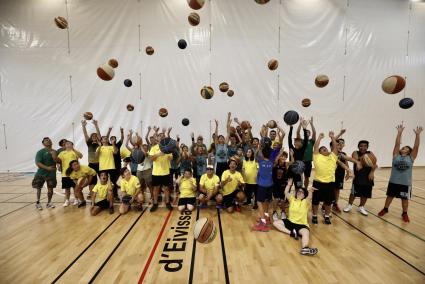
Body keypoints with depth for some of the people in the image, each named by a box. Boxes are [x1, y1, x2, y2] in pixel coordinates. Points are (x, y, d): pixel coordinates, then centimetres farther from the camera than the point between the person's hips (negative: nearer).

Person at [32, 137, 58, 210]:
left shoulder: (54, 152, 3)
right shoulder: (40, 152, -9)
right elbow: (37, 163, -16)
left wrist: (54, 156, -22)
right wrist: (47, 168, -25)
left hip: (51, 173, 3)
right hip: (41, 173, -2)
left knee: (50, 188, 7)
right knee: (38, 188, 7)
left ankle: (49, 203, 22)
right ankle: (37, 203, 25)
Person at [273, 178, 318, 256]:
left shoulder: (305, 202, -3)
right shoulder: (292, 199, 7)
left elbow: (309, 198, -25)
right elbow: (286, 193, -6)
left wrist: (310, 191, -43)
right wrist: (289, 185, -12)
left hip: (301, 224, -4)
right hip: (290, 222, 4)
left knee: (306, 232, -36)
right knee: (275, 223, -9)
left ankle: (305, 248, -61)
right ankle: (291, 233, -22)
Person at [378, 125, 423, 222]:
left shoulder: (411, 158, -1)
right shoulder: (396, 156, 0)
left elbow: (416, 146, -9)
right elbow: (397, 144, -5)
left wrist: (417, 134, -15)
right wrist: (399, 133, -11)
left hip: (406, 183, -1)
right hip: (393, 181, 1)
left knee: (405, 199, 13)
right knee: (390, 196, 15)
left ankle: (404, 213, 32)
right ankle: (385, 209, 33)